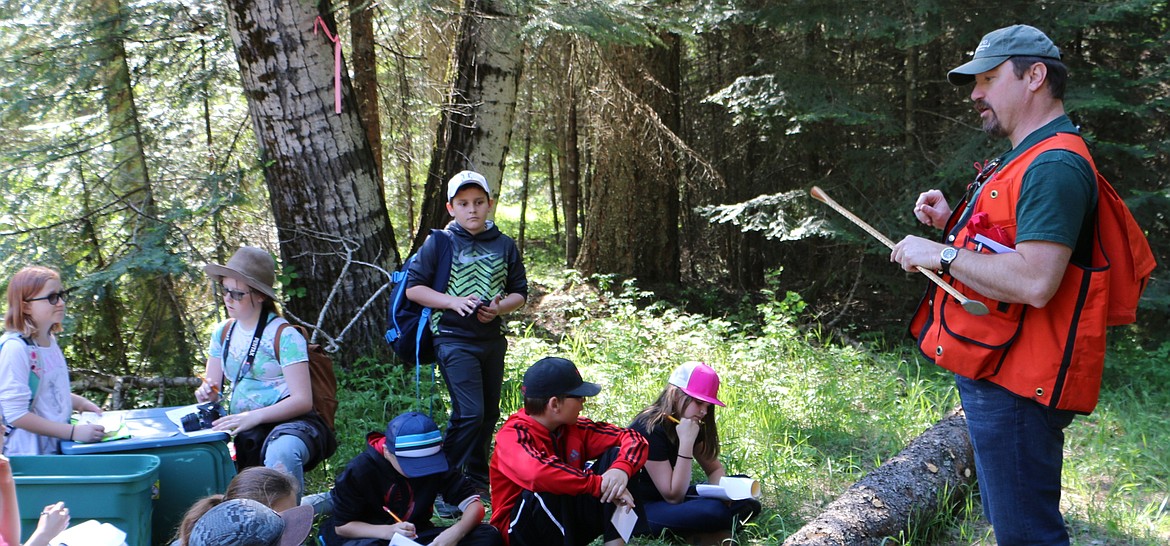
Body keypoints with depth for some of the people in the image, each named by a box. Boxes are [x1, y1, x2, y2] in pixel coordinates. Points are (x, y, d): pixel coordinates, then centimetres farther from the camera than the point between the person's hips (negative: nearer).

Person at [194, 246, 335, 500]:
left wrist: (254, 416, -28)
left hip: (288, 423, -6)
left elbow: (303, 400, -15)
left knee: (282, 450, -39)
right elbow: (212, 387, 16)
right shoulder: (223, 332, 11)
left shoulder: (284, 336, -9)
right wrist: (207, 393, -9)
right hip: (242, 431, 6)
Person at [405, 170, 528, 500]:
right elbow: (413, 288, -2)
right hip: (454, 340, -5)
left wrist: (499, 308, -9)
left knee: (489, 414, 12)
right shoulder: (439, 243, -1)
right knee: (470, 412, -15)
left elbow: (520, 293, 12)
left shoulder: (504, 245, 8)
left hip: (493, 340, 5)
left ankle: (477, 480, 26)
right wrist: (452, 301, -14)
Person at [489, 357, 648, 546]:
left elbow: (632, 438, -2)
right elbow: (537, 473, -41)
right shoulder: (513, 435, -20)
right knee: (546, 490, -37)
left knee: (616, 453, -7)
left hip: (567, 522, 6)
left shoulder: (573, 427, -1)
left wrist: (622, 469, -25)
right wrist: (601, 484, -36)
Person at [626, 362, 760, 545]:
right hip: (640, 508, -9)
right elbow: (673, 496, -23)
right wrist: (687, 442, -27)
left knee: (747, 501, -1)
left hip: (668, 498, 9)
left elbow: (715, 469, 12)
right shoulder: (650, 429, -23)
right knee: (714, 510, -32)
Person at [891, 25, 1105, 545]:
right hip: (991, 372, 11)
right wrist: (952, 223, 11)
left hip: (1014, 385, -11)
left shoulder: (1054, 166, -18)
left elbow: (1034, 281, -29)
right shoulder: (1025, 160, 18)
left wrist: (941, 254, -19)